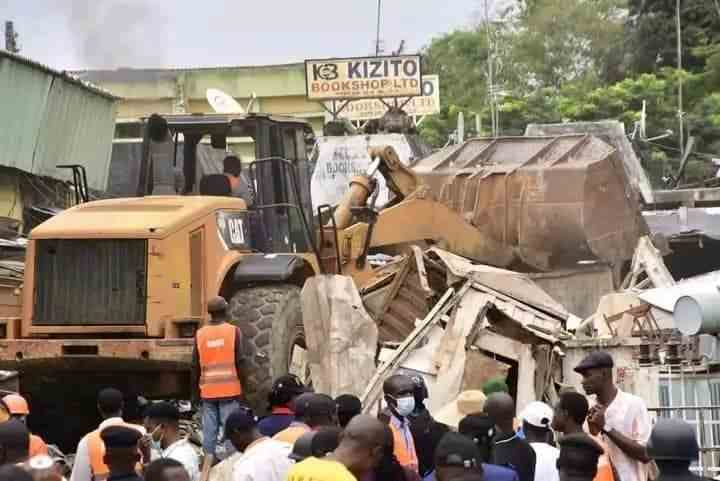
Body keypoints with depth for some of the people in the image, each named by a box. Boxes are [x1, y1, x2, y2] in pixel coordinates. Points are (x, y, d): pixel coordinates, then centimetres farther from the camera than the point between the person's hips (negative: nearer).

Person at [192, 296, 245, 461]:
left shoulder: (200, 334, 4)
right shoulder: (233, 331, -4)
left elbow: (195, 366, 6)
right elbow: (239, 362, -6)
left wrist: (196, 390, 15)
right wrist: (242, 386, 2)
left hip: (208, 391, 3)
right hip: (230, 390, -3)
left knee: (209, 430, 6)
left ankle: (208, 460, 6)